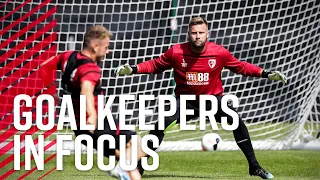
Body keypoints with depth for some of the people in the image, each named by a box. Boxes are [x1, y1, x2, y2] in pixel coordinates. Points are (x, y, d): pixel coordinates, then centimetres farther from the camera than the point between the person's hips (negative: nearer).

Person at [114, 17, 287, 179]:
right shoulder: (176, 52, -14)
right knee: (160, 124, -20)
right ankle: (139, 166, -8)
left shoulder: (219, 52, -13)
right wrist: (132, 69, -16)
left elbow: (241, 66, -1)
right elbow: (155, 65, -2)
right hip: (185, 100, 0)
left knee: (238, 123, -18)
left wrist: (266, 74, -9)